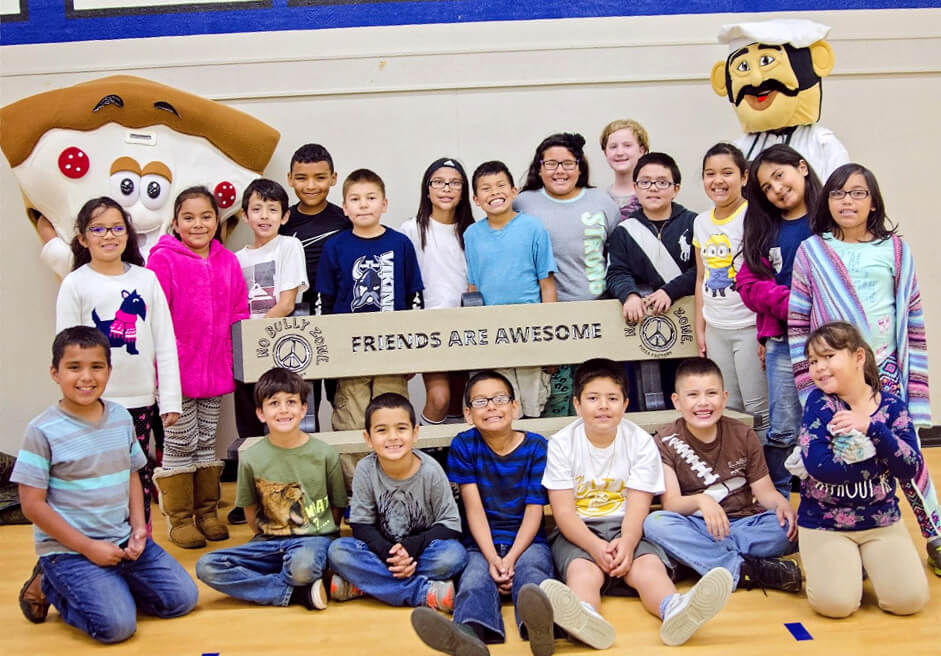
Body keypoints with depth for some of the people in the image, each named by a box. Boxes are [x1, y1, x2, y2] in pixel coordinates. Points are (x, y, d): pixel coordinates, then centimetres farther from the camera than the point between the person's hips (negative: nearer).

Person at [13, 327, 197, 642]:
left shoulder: (121, 418, 3)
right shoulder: (43, 431, -14)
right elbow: (32, 504, -13)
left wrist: (139, 527, -2)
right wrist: (88, 547, -14)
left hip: (124, 540, 6)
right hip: (68, 549, -5)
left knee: (181, 599, -1)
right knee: (116, 625, -20)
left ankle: (109, 586, 18)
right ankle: (47, 587, 7)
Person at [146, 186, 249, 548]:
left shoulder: (228, 262, 6)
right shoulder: (163, 259, -8)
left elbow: (239, 315, 10)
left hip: (215, 369, 5)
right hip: (176, 369, -4)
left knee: (207, 441, 15)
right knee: (180, 444, 5)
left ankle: (207, 512, 26)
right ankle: (180, 519, 16)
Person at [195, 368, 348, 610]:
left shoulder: (325, 454, -5)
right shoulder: (250, 458, -2)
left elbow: (337, 507, 7)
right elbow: (250, 510, 11)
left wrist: (321, 539, 3)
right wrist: (267, 542, 8)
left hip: (314, 538, -4)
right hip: (269, 542, 4)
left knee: (303, 566, -40)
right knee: (206, 566, -19)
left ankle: (259, 585, -6)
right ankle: (298, 593, -19)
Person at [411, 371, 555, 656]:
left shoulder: (536, 447, 1)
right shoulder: (463, 445, 2)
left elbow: (534, 511, -3)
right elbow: (474, 508, -4)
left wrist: (511, 559, -18)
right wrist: (492, 558, -18)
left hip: (526, 540, 0)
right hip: (482, 544, 1)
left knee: (531, 571, -34)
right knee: (475, 579, -32)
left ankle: (539, 626, -69)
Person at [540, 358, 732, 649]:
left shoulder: (641, 442, 0)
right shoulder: (561, 444, -3)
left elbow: (637, 508, -7)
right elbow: (564, 511, -8)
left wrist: (627, 543, -28)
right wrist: (595, 546, -26)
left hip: (625, 529, 2)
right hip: (578, 532, -1)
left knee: (649, 565, -30)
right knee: (583, 571, -33)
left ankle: (675, 611, -61)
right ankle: (584, 618, -66)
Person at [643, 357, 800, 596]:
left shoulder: (743, 436, 6)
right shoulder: (665, 442, -2)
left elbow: (764, 490, 5)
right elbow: (670, 503, -12)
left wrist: (782, 505, -19)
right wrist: (700, 500, -34)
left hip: (743, 525, 2)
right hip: (696, 529, -2)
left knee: (788, 526, -27)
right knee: (655, 523, -32)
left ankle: (688, 557, -28)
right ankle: (745, 569, -33)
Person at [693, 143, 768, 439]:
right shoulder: (701, 222, 10)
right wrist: (699, 328, 14)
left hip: (749, 326, -6)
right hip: (716, 328, 6)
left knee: (758, 408, -3)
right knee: (728, 408, 12)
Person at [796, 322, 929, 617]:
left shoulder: (891, 406, -3)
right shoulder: (819, 402, -11)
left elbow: (911, 468, -13)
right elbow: (817, 464, -23)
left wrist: (871, 428, -26)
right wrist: (881, 462, -15)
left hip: (881, 520, 2)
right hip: (824, 523, -2)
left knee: (909, 599, -13)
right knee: (835, 602, -20)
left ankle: (866, 559, 17)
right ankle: (840, 562, 14)